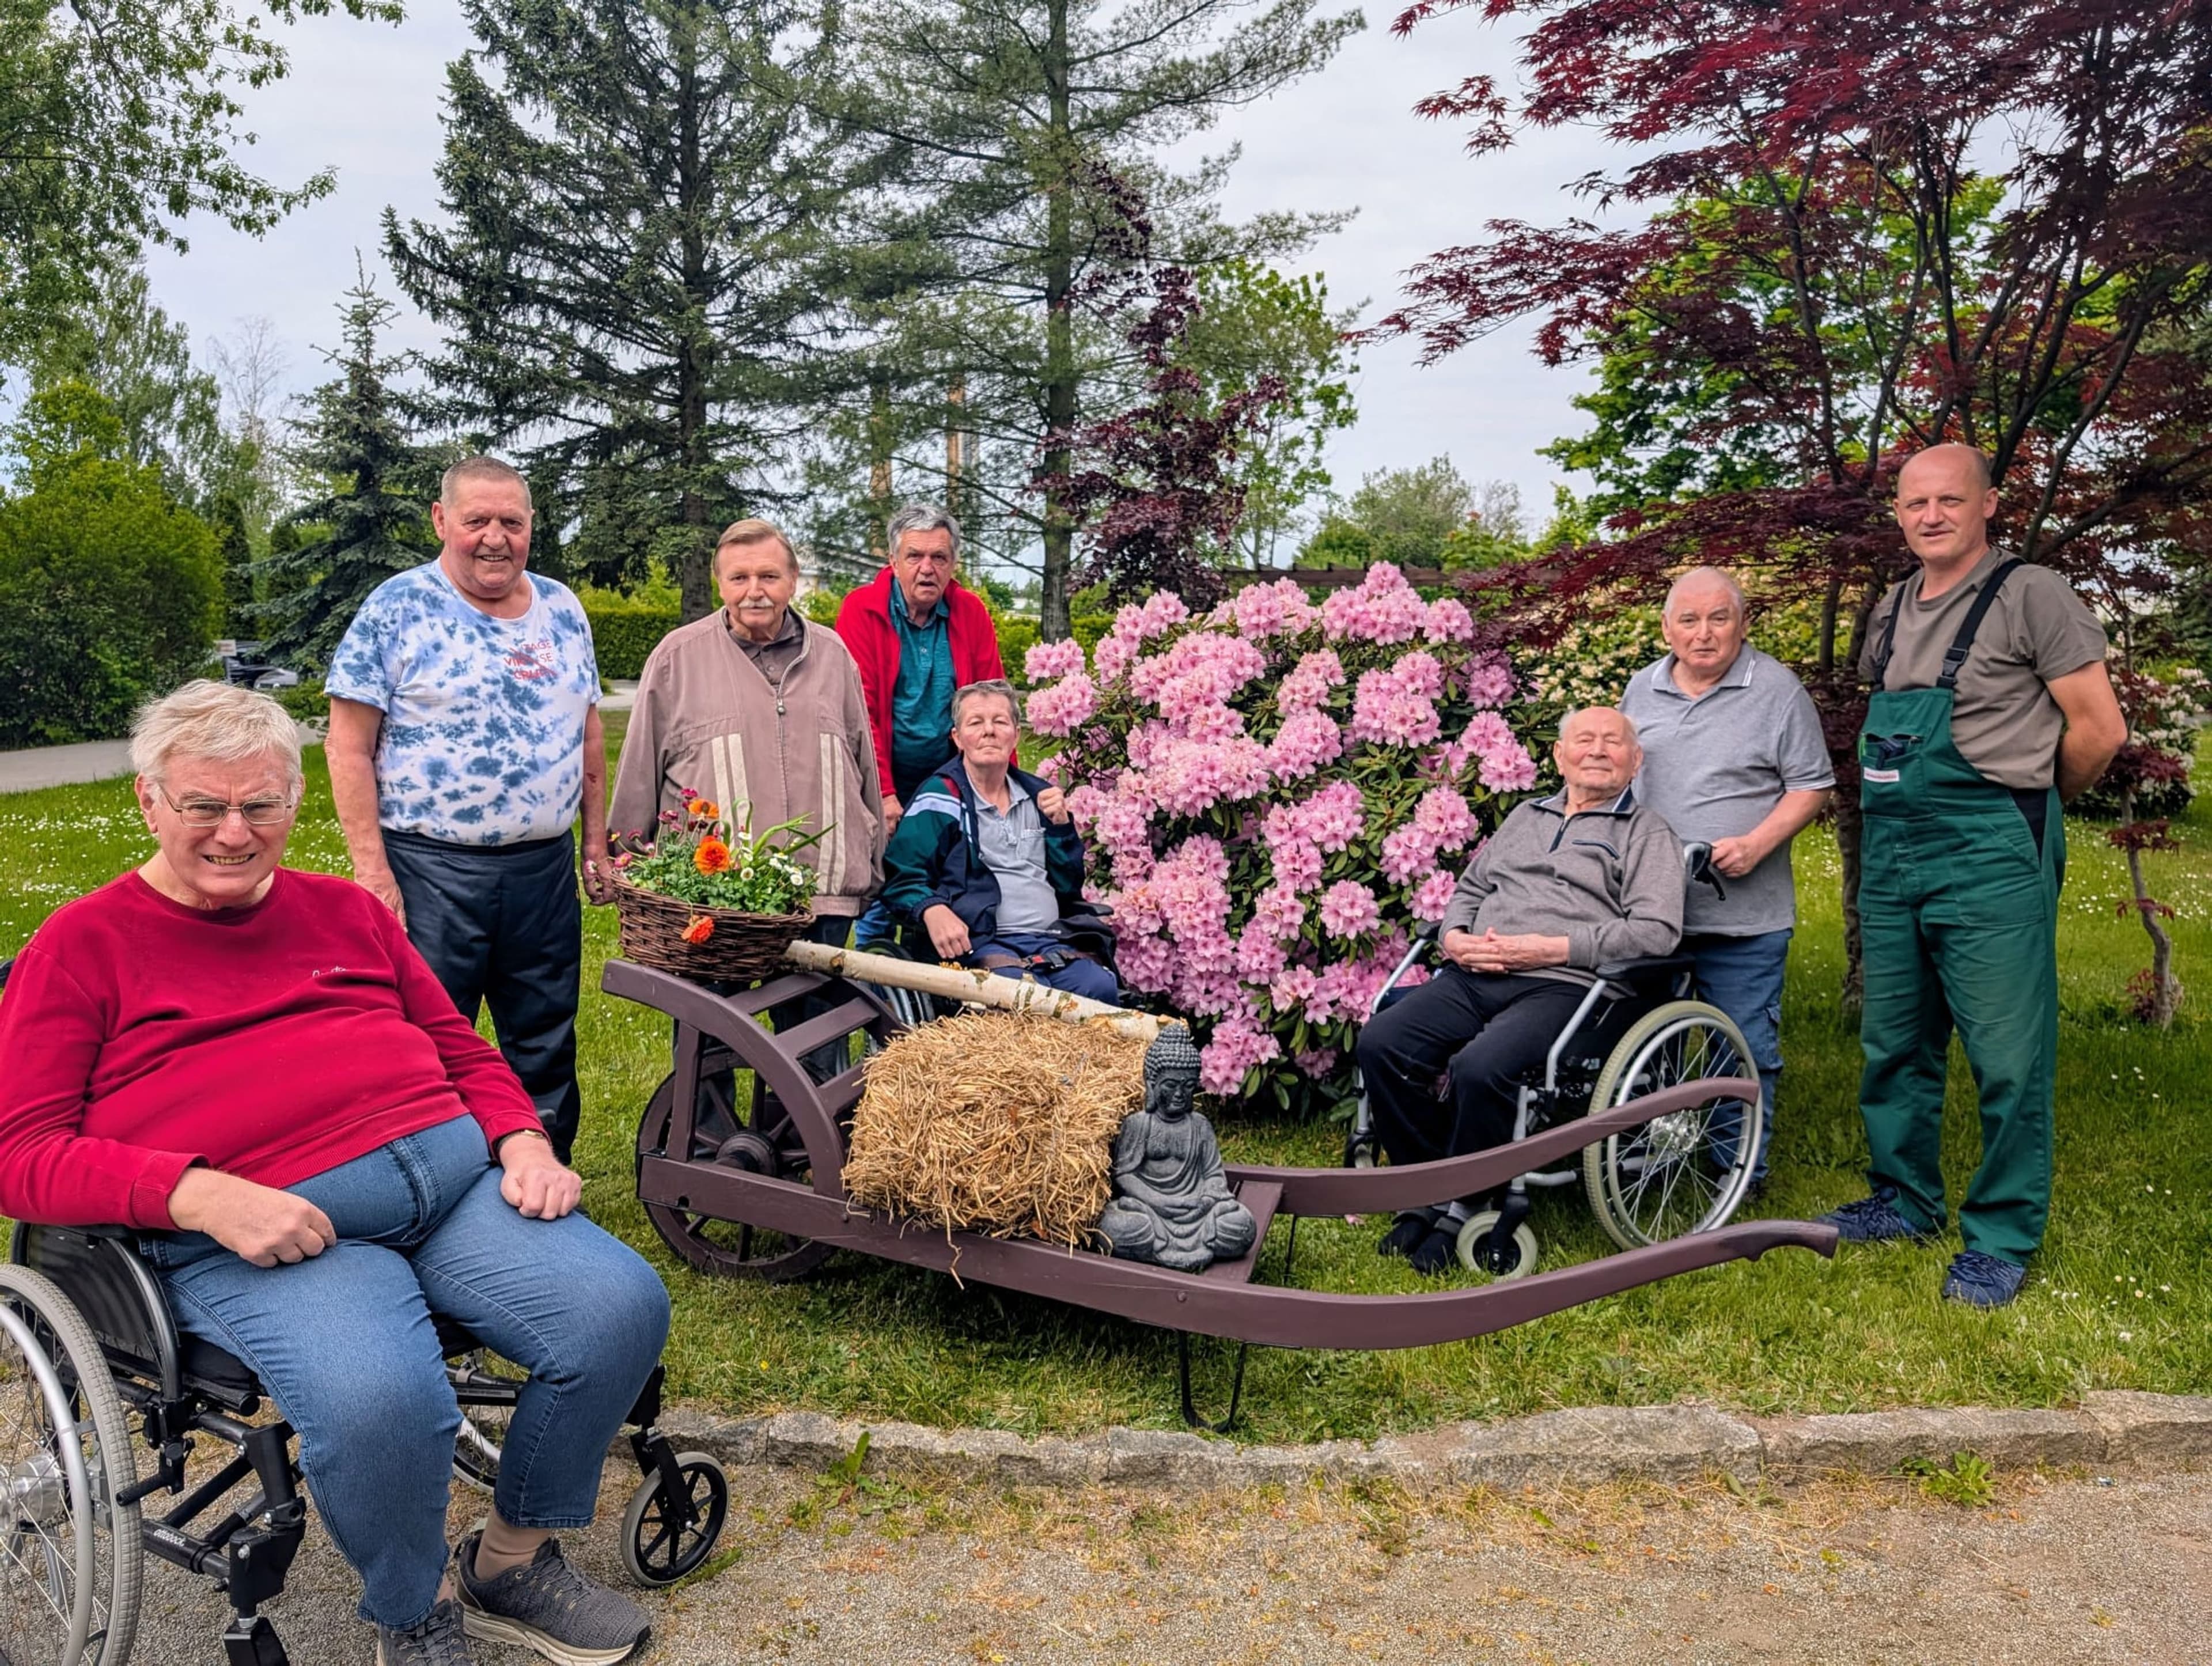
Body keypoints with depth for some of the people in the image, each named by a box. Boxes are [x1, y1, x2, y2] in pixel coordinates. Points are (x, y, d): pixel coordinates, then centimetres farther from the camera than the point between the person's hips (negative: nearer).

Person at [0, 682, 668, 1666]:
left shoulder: (346, 910, 23)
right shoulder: (82, 946, 9)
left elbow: (459, 1046, 25)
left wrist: (523, 1141, 5)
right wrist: (202, 1197, -16)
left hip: (452, 1168, 5)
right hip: (248, 1236, -5)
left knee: (622, 1307, -18)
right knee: (379, 1403, -34)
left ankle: (513, 1564, 9)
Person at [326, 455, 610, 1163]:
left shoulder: (562, 609, 9)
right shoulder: (397, 608, -6)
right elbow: (349, 745, -8)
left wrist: (595, 844, 12)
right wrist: (373, 871, -14)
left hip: (545, 867, 5)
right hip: (432, 871, -5)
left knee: (547, 1051, 14)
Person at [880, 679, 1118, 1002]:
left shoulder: (1039, 795, 22)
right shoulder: (940, 800, 6)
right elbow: (901, 878, -1)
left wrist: (1061, 826, 7)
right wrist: (932, 909, -22)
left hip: (1055, 943, 5)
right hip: (983, 944, -5)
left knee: (1101, 988, -25)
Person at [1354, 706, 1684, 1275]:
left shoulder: (1647, 833, 10)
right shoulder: (1525, 816, 29)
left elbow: (1656, 930, -5)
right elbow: (1469, 889, 30)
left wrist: (1552, 949, -12)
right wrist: (1454, 937, 5)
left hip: (1561, 985, -5)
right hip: (1474, 974, 6)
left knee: (1479, 1068, -34)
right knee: (1381, 1042, -20)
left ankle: (1462, 1208, -11)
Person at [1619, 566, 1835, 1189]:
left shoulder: (1778, 690, -3)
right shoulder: (1642, 690, 10)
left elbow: (1812, 787, -3)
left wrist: (1757, 844, -17)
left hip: (1743, 913, -4)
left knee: (1746, 1049, 3)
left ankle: (1741, 1171, 18)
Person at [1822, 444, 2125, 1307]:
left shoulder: (2031, 595, -7)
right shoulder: (1893, 609, 14)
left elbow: (2099, 727, -7)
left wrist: (2032, 802, 6)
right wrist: (1902, 811, 14)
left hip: (1991, 856, -7)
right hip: (1890, 854, 7)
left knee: (2007, 1056, -1)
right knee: (1893, 1042, 14)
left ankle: (2002, 1238, 11)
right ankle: (1905, 1199, 30)